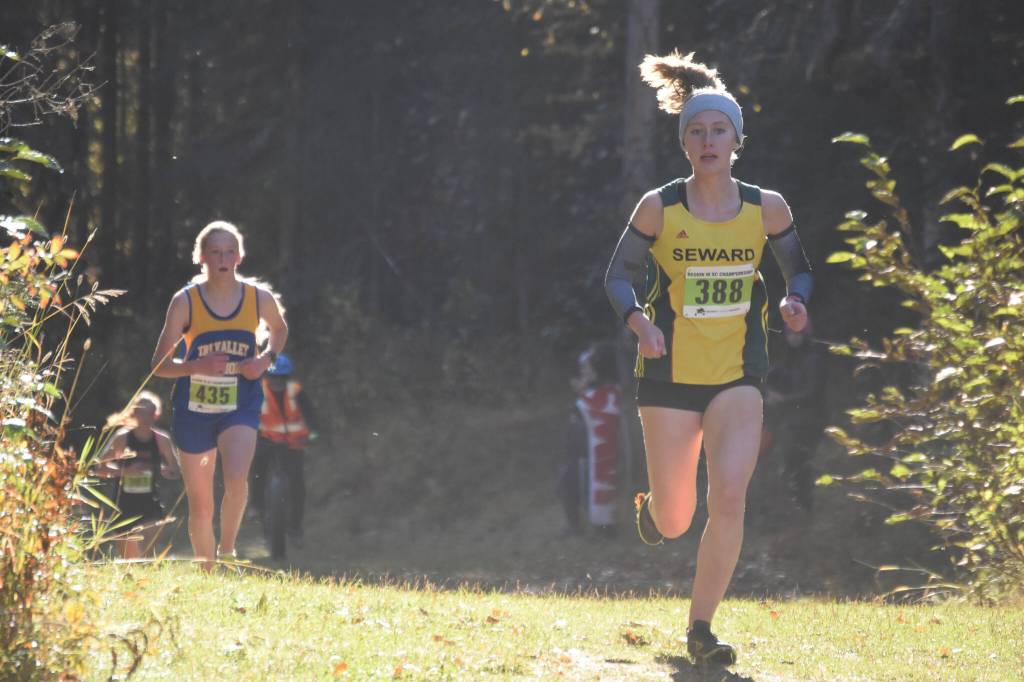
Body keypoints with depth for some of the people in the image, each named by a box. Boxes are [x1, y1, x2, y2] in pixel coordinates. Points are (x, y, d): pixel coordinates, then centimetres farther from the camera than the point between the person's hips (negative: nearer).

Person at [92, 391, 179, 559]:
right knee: (129, 561, 8)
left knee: (146, 553, -20)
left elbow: (174, 472, 8)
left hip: (150, 508, -1)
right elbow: (99, 468, -4)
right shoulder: (123, 437, -4)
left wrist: (160, 470, -15)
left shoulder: (161, 440, -1)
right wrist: (124, 471, -20)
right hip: (125, 506, 1)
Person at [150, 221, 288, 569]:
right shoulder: (186, 301, -7)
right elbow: (160, 365, -4)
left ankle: (227, 549, -4)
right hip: (194, 409, 0)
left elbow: (279, 329, 21)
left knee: (236, 478, -27)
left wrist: (266, 359, -1)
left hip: (240, 406, 0)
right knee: (200, 506, 6)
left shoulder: (259, 298, -2)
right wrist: (198, 366, -23)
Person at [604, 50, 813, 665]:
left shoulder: (767, 209, -2)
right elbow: (619, 275, 2)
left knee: (729, 500, -19)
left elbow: (799, 268, 12)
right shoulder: (659, 209, -6)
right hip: (670, 375, 0)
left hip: (738, 376, 0)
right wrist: (638, 320, -18)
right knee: (674, 522, 6)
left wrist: (796, 300, -10)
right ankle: (651, 505, 47)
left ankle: (701, 627, -4)